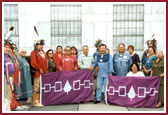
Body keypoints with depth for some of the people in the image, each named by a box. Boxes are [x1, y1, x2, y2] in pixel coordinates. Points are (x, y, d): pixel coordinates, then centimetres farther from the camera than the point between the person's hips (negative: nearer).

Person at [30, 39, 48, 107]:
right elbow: (33, 63, -17)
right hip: (37, 73, -8)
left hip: (44, 73, 8)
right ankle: (35, 102, 1)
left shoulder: (43, 52, 19)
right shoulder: (34, 52, -7)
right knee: (36, 87, -5)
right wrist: (39, 69, -17)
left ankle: (39, 101, 20)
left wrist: (46, 70, 14)